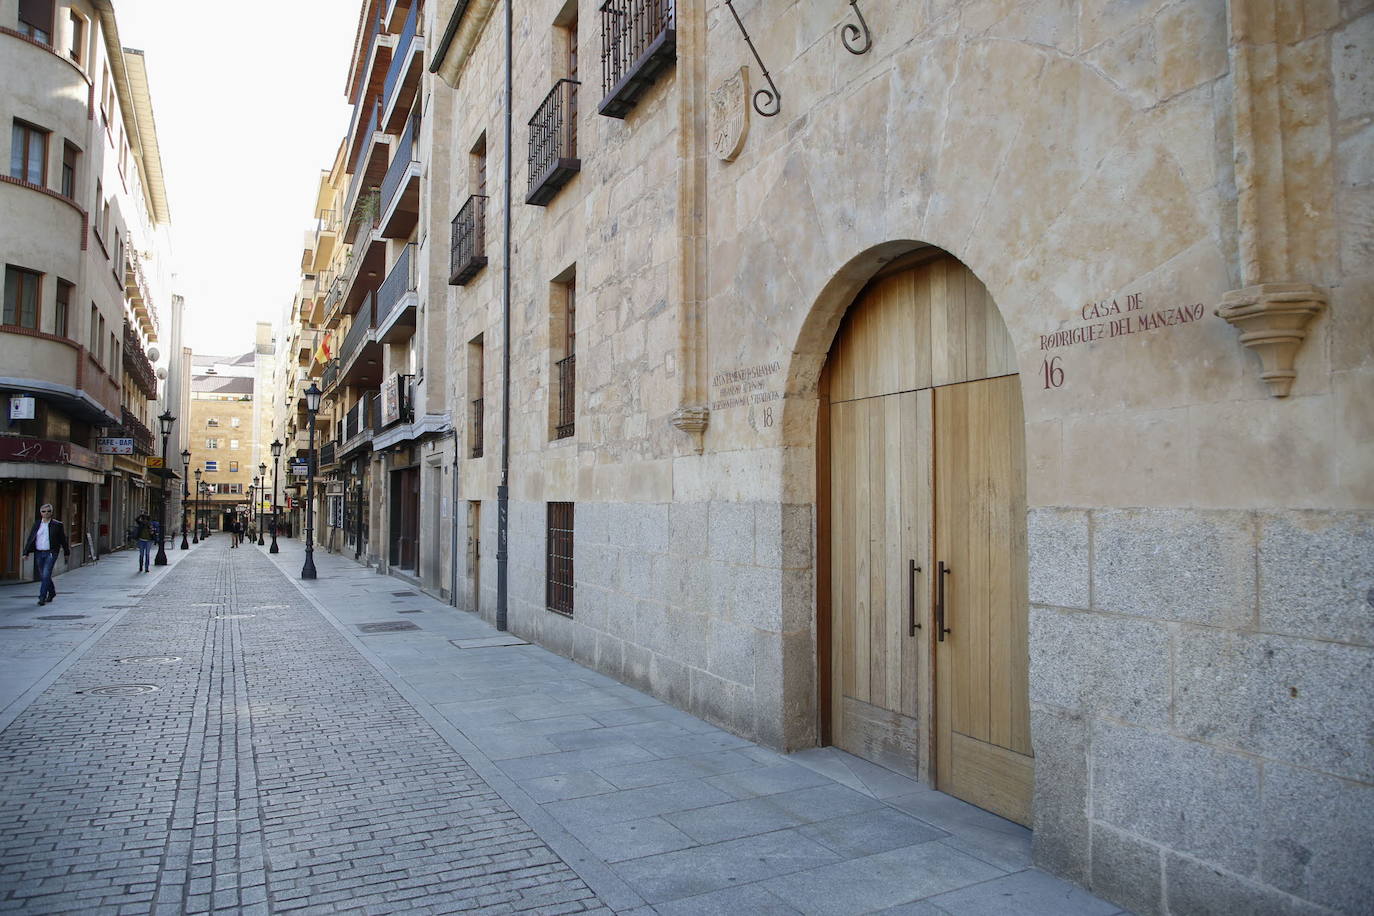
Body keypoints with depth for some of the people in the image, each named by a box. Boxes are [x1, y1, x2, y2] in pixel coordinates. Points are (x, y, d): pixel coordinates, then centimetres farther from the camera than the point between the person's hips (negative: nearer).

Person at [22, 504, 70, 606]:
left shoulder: (57, 525, 0)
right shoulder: (36, 524, 9)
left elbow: (63, 539, 5)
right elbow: (30, 539, 9)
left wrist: (66, 553, 9)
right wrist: (26, 552, 2)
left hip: (51, 553, -4)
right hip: (39, 553, 4)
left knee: (46, 575, -13)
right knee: (42, 576, 11)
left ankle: (42, 598, -10)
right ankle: (52, 592, 32)